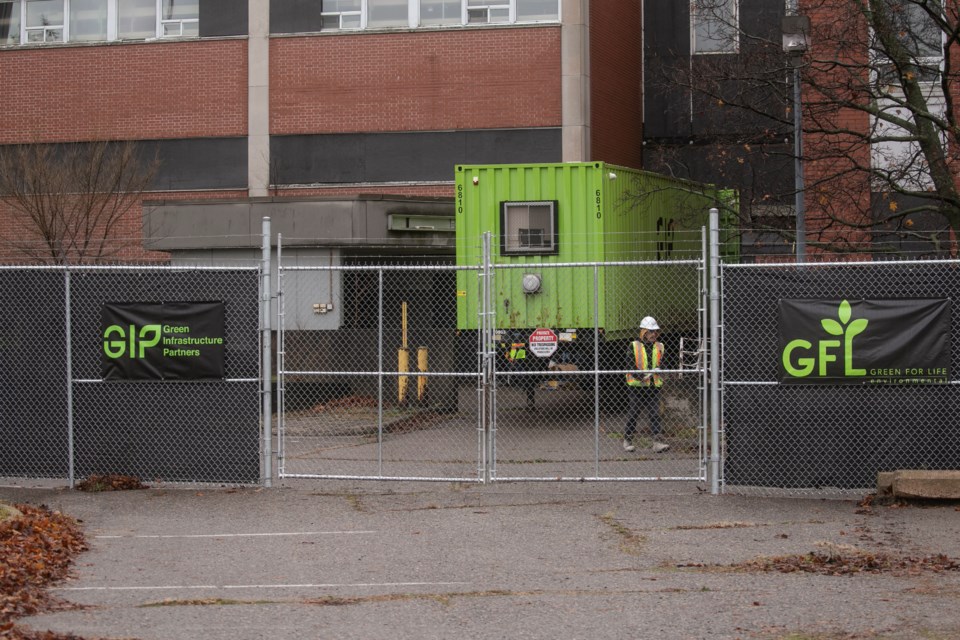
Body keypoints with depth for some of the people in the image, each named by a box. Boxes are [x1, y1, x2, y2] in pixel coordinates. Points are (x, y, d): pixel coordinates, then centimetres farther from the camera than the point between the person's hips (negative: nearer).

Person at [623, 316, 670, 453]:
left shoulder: (659, 347, 10)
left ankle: (656, 442, -10)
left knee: (655, 414, -5)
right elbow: (630, 365, -7)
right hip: (637, 386, -3)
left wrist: (658, 369, -12)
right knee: (633, 414, 5)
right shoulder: (634, 346, -2)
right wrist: (641, 376, -21)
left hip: (653, 386, 3)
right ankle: (627, 440, 19)